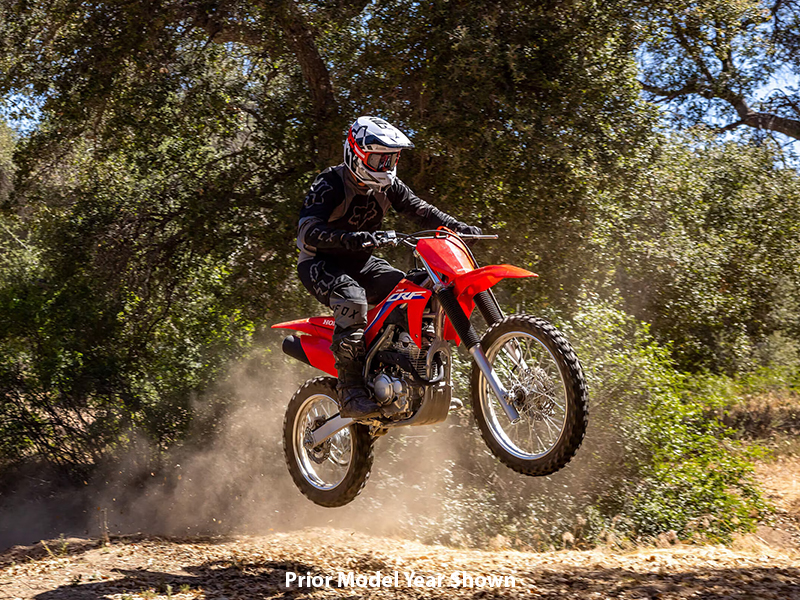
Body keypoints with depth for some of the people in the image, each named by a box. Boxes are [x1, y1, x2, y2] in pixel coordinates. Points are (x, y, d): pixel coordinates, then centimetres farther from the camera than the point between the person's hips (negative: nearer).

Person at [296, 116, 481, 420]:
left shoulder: (387, 185, 2)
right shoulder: (330, 184, -19)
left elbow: (420, 210, 5)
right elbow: (308, 231, -31)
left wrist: (458, 227, -13)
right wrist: (353, 239, -48)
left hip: (361, 262, 7)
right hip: (320, 262, -7)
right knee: (352, 297, -38)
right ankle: (350, 393, -38)